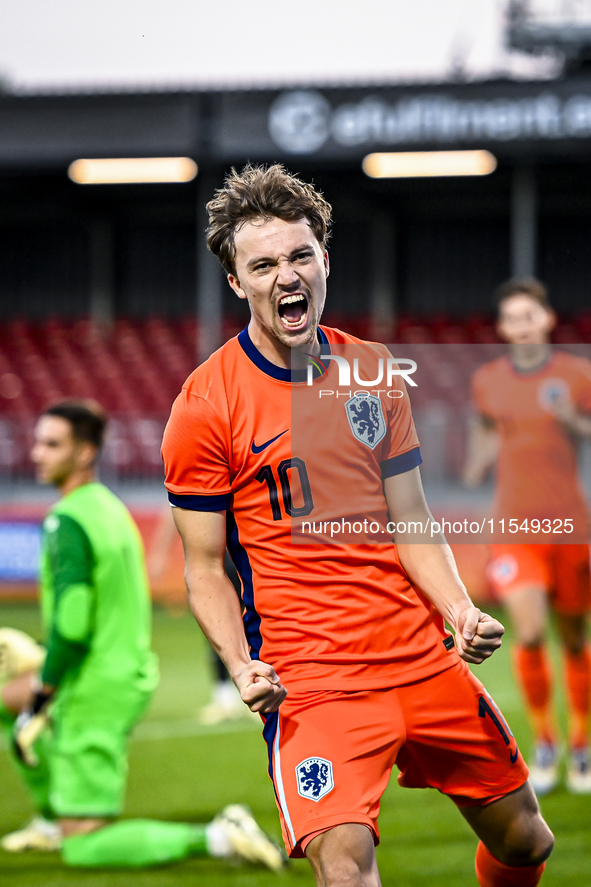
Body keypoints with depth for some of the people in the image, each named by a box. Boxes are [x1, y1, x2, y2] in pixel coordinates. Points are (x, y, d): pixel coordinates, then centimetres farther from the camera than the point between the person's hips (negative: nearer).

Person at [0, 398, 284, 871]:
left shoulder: (68, 521, -19)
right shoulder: (110, 506, 9)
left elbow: (71, 622, -27)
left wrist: (42, 690, -14)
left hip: (95, 693, -9)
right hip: (130, 672, 9)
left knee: (84, 847, -5)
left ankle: (214, 838, -15)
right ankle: (52, 817, 33)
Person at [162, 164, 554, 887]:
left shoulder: (373, 372, 8)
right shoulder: (205, 405, -8)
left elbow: (409, 522, 12)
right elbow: (205, 569, -3)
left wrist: (461, 611, -4)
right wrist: (241, 666, -19)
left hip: (425, 657, 6)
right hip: (310, 676, -5)